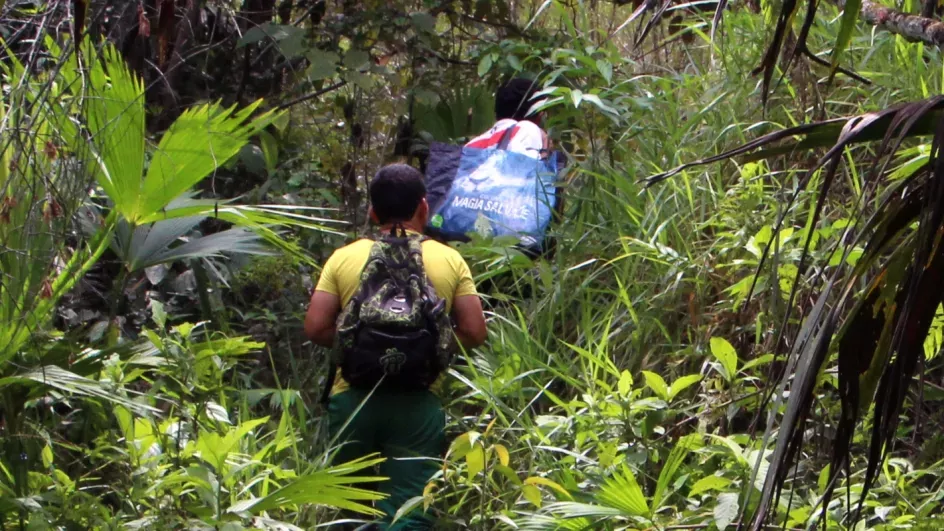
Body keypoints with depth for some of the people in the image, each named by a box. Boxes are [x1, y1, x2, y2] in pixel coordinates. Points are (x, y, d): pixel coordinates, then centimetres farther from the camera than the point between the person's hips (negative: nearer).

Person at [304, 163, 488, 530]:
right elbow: (473, 333, 0)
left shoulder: (344, 258, 4)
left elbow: (316, 328, -2)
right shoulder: (450, 261, 4)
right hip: (418, 403, -1)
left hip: (353, 399, 1)